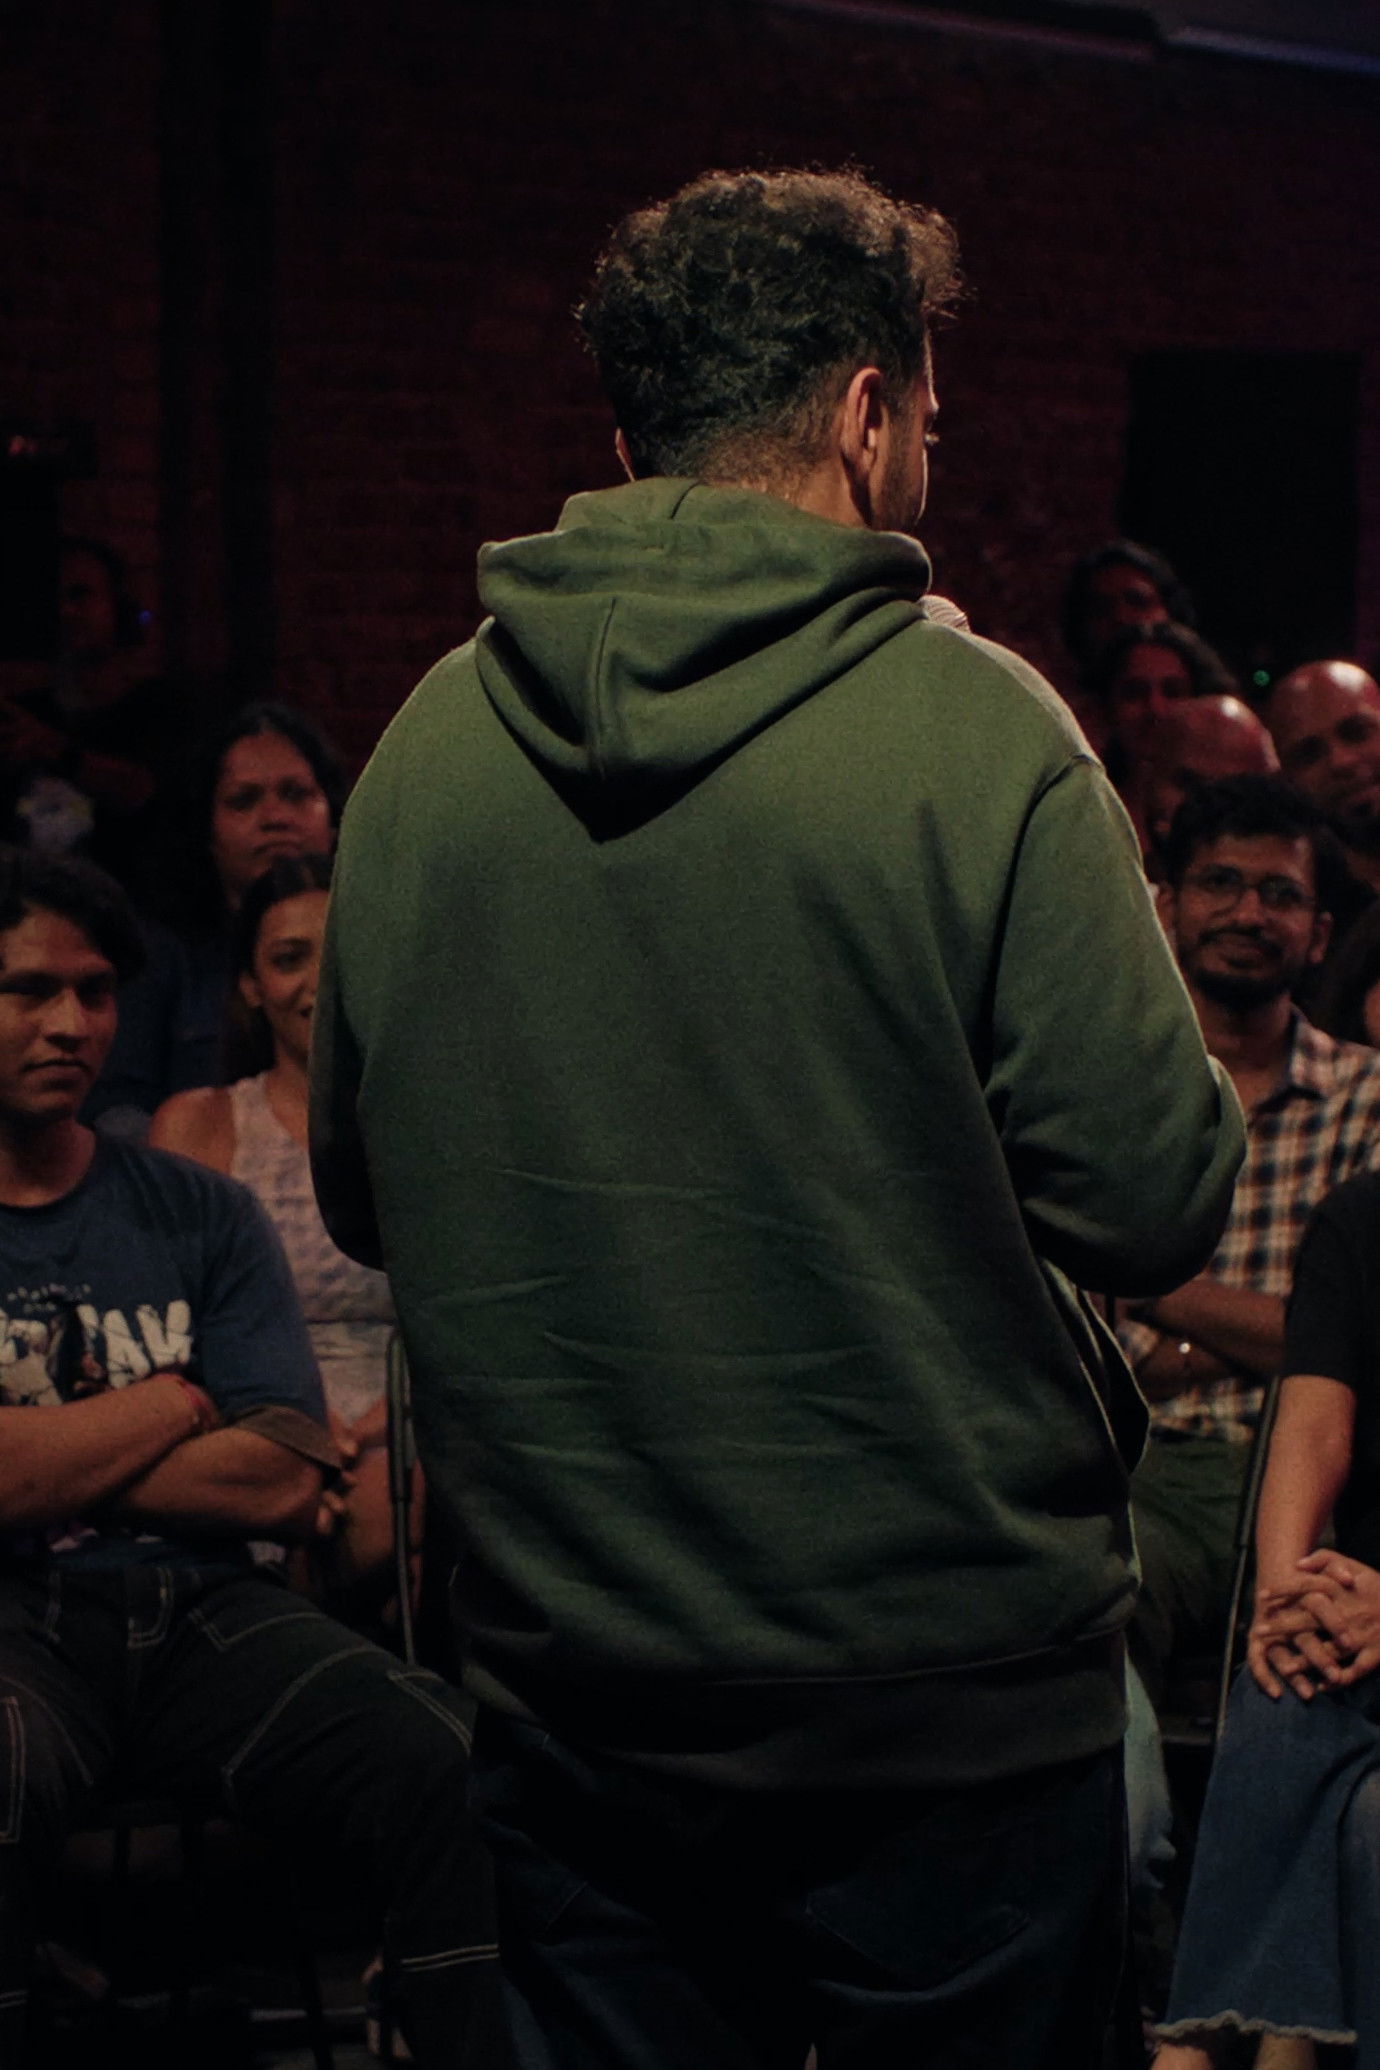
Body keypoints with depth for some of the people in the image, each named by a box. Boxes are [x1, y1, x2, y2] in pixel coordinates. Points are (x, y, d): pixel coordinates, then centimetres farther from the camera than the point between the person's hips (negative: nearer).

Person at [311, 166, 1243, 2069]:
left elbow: (362, 1200, 10)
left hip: (569, 1694, 4)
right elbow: (1157, 1203, -15)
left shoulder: (425, 748, 1)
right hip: (949, 1688, -4)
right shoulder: (967, 729, -14)